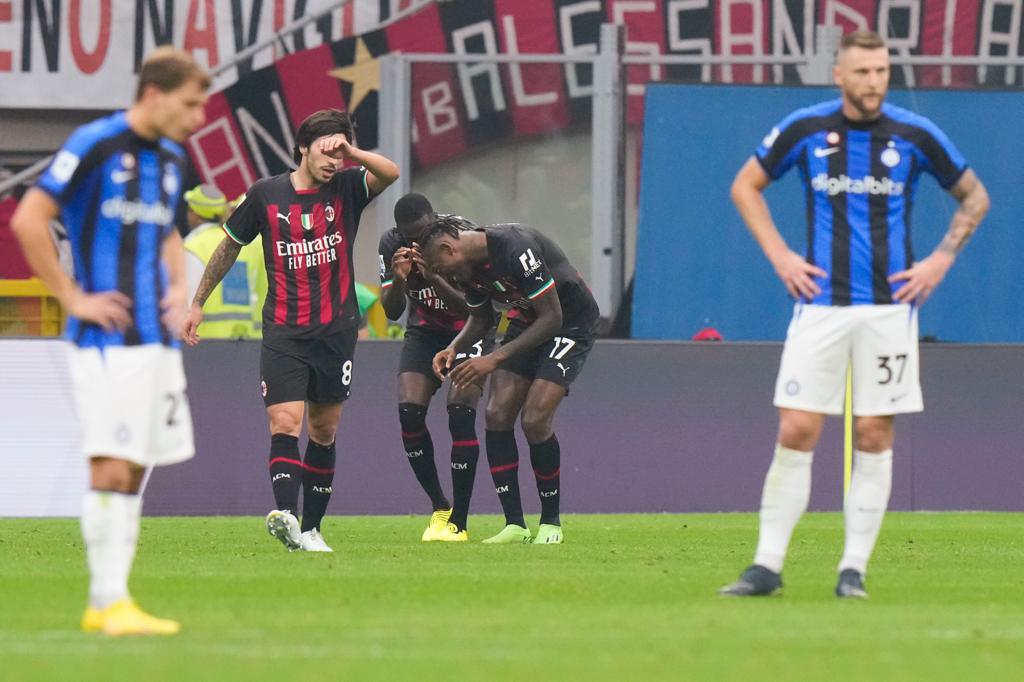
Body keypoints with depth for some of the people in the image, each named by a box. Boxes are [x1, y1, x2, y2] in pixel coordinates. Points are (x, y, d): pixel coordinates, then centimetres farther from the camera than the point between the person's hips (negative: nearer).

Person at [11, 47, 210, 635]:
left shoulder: (172, 158, 14)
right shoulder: (95, 145, -10)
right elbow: (29, 221, -13)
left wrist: (178, 289, 14)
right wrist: (74, 300, -13)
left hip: (158, 338, 8)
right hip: (108, 339, -8)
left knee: (134, 471, 8)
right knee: (112, 468, -11)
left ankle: (105, 604, 12)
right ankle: (111, 602, -7)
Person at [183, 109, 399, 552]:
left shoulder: (347, 188, 1)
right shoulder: (266, 195, 1)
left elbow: (390, 174, -19)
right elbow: (229, 247, 14)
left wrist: (350, 151, -28)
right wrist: (197, 304, 17)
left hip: (336, 333, 2)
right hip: (284, 333, -2)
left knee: (323, 432, 9)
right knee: (284, 423, -17)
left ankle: (311, 529, 18)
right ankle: (285, 516, -33)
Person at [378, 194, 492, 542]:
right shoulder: (392, 245, -15)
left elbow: (473, 308, -29)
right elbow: (391, 312, -13)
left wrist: (433, 278, -44)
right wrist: (398, 279, -34)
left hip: (469, 332, -4)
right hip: (424, 332, 4)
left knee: (460, 412, -21)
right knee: (409, 411, -15)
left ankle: (459, 522, -15)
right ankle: (439, 508, 2)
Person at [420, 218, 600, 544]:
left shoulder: (517, 249, -32)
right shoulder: (468, 266, -5)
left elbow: (551, 318, -28)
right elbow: (481, 318, 14)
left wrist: (496, 358, -29)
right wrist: (454, 349, -7)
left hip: (572, 321, -8)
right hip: (527, 320, 8)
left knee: (535, 419, -18)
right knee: (497, 415, -7)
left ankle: (550, 523, -1)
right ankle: (515, 526, -3)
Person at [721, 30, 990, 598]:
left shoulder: (915, 135, -1)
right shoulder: (805, 130, -1)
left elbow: (974, 197, 13)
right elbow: (746, 187, 13)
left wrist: (941, 260, 2)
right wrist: (779, 256, 3)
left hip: (889, 306, 0)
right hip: (820, 304, 0)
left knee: (874, 436, 0)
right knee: (796, 432, -4)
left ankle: (854, 568, 6)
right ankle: (767, 564, 1)